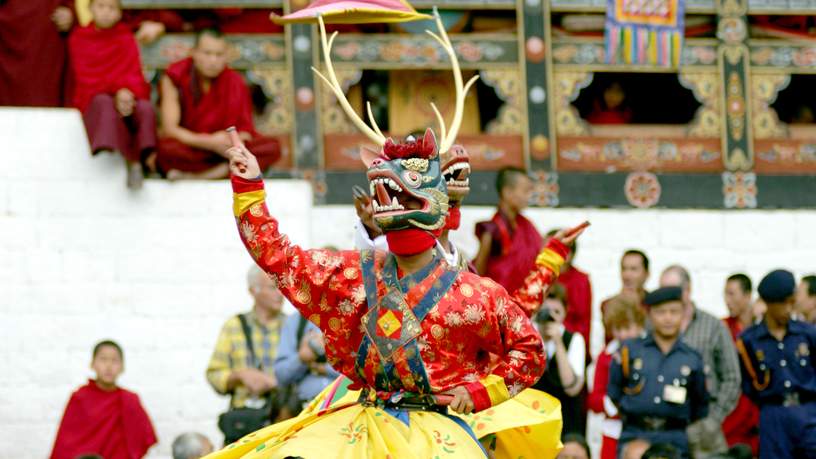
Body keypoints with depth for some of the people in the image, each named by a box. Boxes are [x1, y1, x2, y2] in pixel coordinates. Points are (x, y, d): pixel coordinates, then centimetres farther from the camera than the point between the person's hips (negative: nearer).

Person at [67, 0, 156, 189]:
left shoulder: (126, 38, 12)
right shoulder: (79, 39, 6)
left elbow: (134, 72, 2)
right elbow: (85, 78, -1)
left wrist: (126, 91, -22)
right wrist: (114, 93, -17)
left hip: (125, 96, 2)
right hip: (93, 99, -2)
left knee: (145, 108, -32)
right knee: (106, 103, -38)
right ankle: (132, 160, -41)